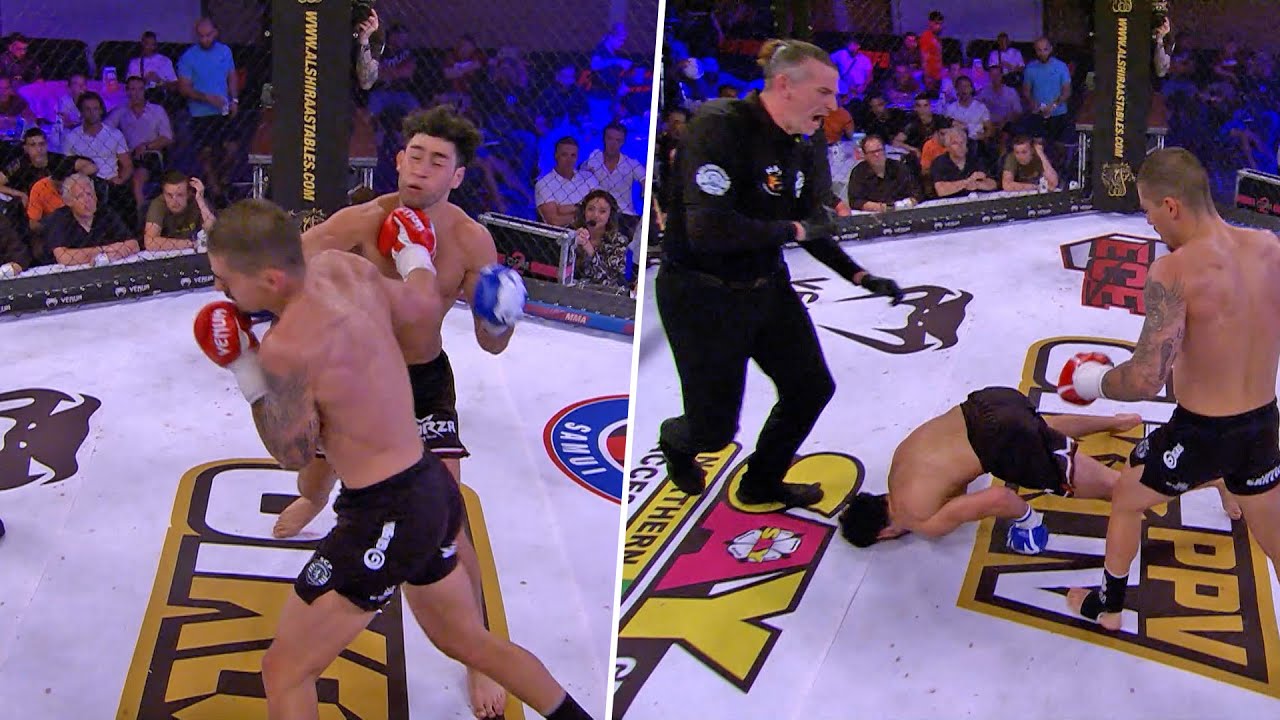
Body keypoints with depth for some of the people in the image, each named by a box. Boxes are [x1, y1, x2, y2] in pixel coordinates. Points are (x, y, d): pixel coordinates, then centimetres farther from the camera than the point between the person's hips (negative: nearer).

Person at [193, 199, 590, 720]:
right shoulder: (345, 268, -3)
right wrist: (415, 256, 32)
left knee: (285, 672, 5)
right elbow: (425, 310, 14)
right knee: (469, 642, 30)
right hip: (434, 490, 9)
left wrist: (247, 374, -2)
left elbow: (293, 454, -10)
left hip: (387, 515, -9)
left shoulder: (287, 347, -25)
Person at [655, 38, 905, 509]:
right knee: (715, 428, 3)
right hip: (702, 296, -7)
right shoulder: (720, 126, -25)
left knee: (812, 388, 12)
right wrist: (791, 230, -21)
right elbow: (708, 230, -33)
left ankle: (761, 485, 36)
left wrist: (859, 277, 2)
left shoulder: (803, 145, 0)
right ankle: (675, 441, 42)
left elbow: (811, 227, 11)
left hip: (768, 288, 8)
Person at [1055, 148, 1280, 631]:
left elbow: (1145, 381, -30)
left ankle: (1108, 606, 41)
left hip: (1200, 433, -5)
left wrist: (1095, 381, -10)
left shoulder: (1174, 271, -26)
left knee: (1125, 498, 24)